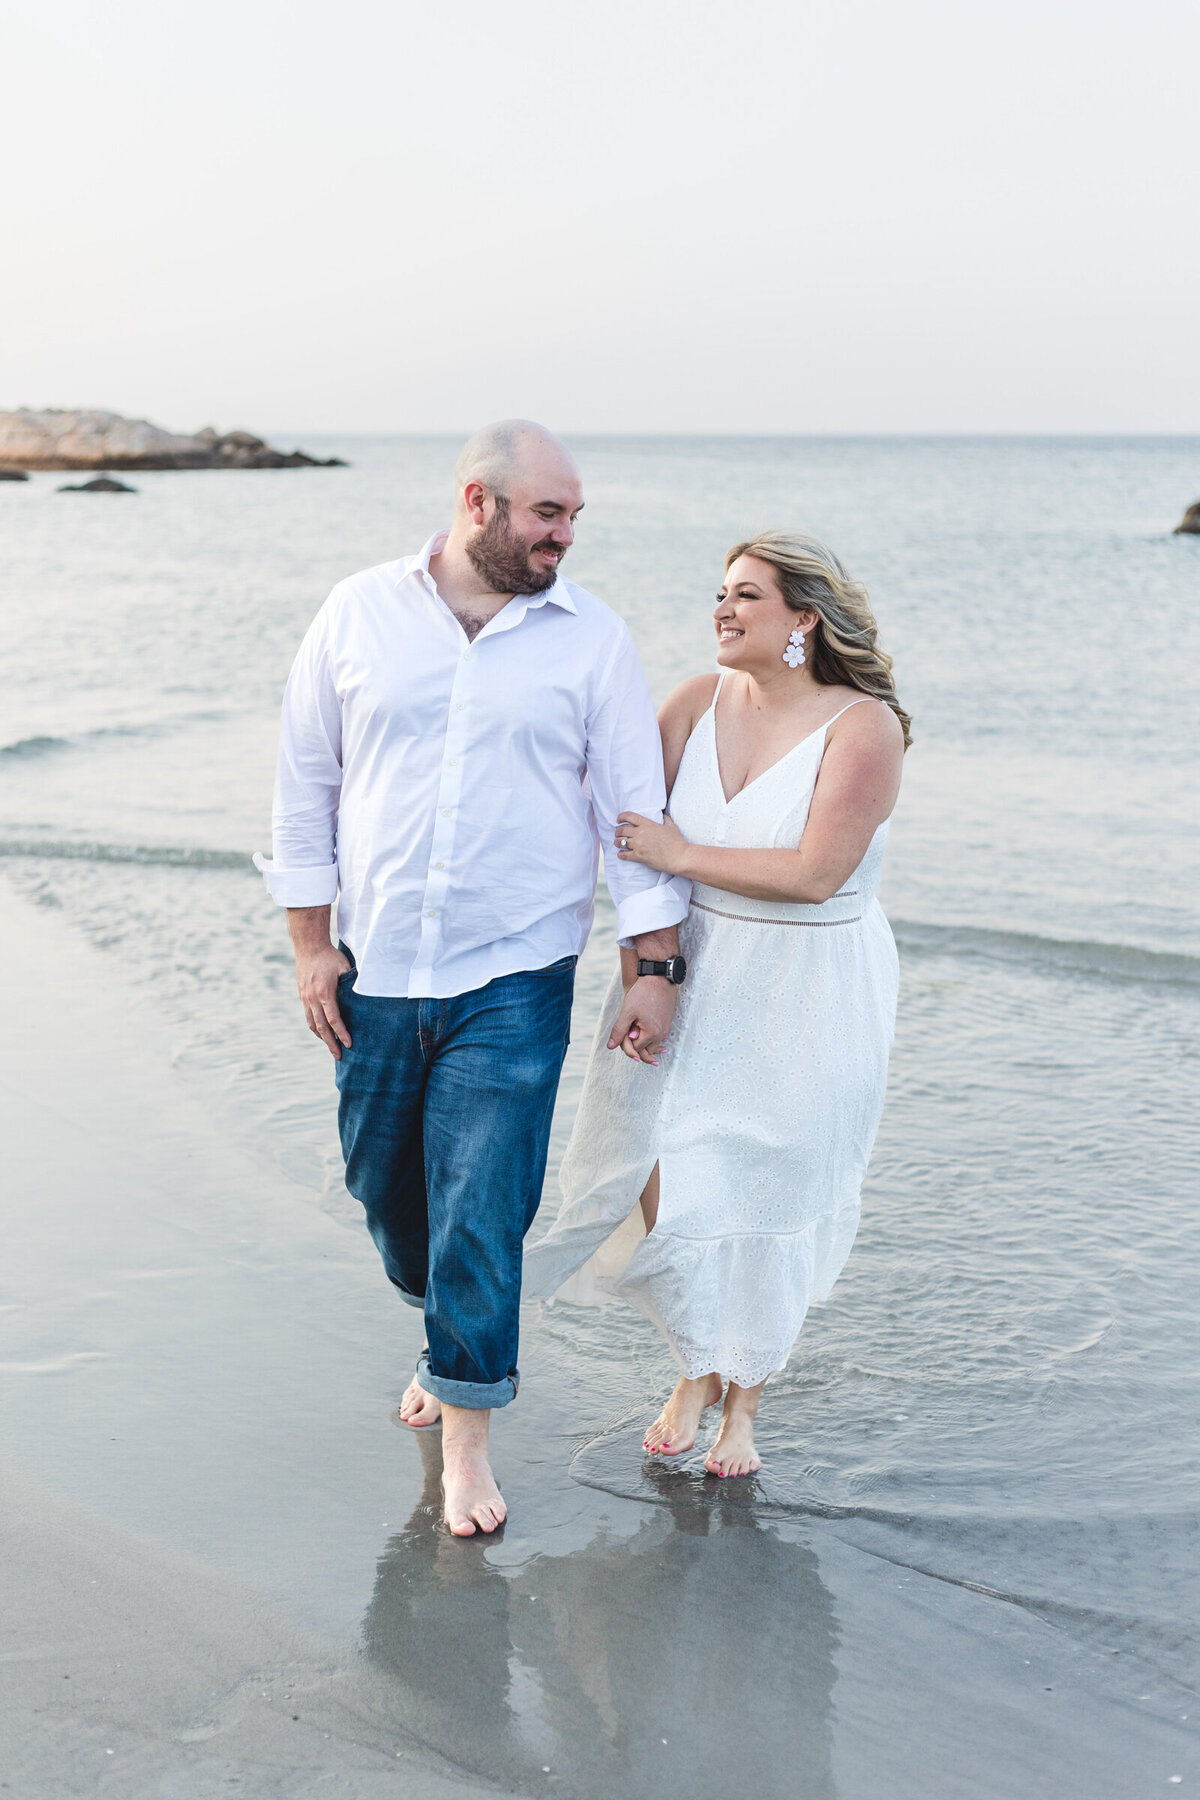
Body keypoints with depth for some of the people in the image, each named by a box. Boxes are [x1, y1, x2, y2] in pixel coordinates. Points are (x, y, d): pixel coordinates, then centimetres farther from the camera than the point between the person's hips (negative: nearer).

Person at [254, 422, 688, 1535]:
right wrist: (311, 946, 2)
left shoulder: (591, 640, -2)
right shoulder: (360, 614, 1)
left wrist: (655, 965, -3)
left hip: (513, 981, -2)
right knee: (384, 1185, 15)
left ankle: (466, 1436, 12)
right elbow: (306, 784, 5)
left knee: (482, 1213, -3)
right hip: (374, 974, 2)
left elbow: (636, 807, 0)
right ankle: (452, 1331, 44)